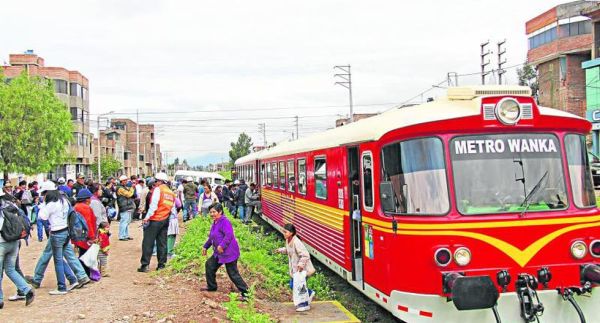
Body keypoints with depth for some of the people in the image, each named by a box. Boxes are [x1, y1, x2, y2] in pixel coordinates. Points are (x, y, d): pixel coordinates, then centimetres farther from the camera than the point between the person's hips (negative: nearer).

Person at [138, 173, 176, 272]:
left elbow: (153, 205, -16)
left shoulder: (158, 189, -8)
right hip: (165, 220, 7)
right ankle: (161, 264, 13)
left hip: (155, 219, -7)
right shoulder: (171, 193, 13)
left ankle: (145, 265, -2)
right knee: (162, 243, 12)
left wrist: (147, 217, -15)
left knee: (148, 242, -1)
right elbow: (173, 208, 14)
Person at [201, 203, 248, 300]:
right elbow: (211, 237, 26)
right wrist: (205, 246, 26)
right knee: (209, 265, 18)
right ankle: (211, 287, 32)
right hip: (218, 253, 10)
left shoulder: (224, 222, -18)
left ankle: (245, 292, -2)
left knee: (233, 273, -9)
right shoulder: (215, 222, 13)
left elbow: (229, 235, -30)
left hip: (229, 253, -10)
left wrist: (222, 246, -33)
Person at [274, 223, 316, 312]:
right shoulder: (288, 241, 1)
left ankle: (305, 305, 19)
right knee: (292, 285, 16)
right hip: (294, 268, 10)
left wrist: (301, 264, -33)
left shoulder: (296, 243, -28)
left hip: (302, 269, -10)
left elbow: (305, 255, -29)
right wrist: (280, 250, 7)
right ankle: (310, 293, 35)